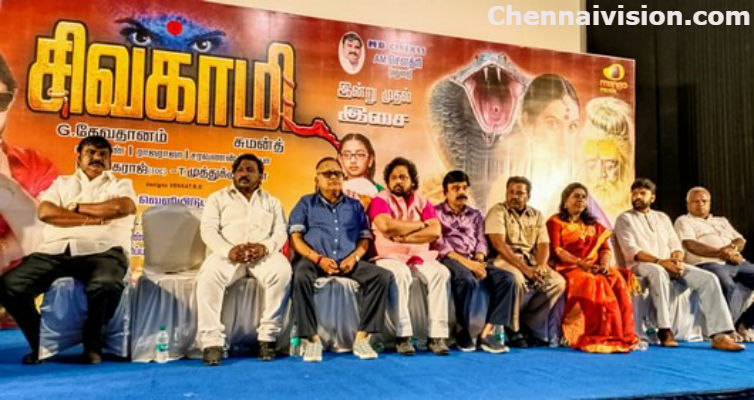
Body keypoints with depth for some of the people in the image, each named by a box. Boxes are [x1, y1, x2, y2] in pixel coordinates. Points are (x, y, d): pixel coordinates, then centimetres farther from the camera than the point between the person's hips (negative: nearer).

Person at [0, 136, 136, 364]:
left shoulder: (121, 185, 21)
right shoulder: (62, 183, 26)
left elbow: (121, 208, -4)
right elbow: (45, 213, 6)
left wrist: (76, 207, 5)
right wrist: (92, 219, -2)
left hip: (102, 250, -3)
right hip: (56, 250, 3)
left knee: (106, 285, -37)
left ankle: (92, 343, -8)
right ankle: (39, 342, 3)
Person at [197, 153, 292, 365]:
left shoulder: (272, 202, 23)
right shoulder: (218, 198, 19)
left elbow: (280, 232, 9)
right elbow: (208, 230, 4)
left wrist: (265, 247, -16)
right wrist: (228, 250, -17)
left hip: (263, 253, 1)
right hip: (228, 253, 0)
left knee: (282, 272, -33)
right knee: (208, 275, -34)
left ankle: (268, 336, -26)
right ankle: (211, 341, -29)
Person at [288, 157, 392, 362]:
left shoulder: (355, 206, 23)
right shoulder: (306, 203, 16)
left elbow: (365, 238, 16)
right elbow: (295, 237, 4)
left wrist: (355, 256, -7)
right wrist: (318, 258, -12)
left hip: (348, 262, 2)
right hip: (314, 260, -2)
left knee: (382, 276, -23)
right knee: (301, 277, -37)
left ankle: (362, 337, -21)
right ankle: (312, 338, -27)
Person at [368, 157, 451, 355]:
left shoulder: (422, 202, 12)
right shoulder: (380, 200, 2)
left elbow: (435, 231, -4)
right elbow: (386, 226, -19)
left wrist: (404, 237, -13)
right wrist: (420, 224, -8)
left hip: (420, 257, 3)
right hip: (389, 257, -3)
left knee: (441, 273, -24)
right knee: (400, 274, -35)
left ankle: (437, 335, -24)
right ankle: (403, 336, -30)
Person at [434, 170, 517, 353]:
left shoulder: (475, 215, 24)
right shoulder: (436, 212, 8)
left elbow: (481, 241, 14)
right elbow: (439, 243, -6)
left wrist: (479, 261, -9)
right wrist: (465, 261, -18)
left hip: (474, 261, 5)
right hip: (450, 259, -5)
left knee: (507, 278, -20)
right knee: (467, 280, -38)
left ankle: (487, 333, -25)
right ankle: (462, 331, -20)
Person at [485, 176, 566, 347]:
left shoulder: (537, 216, 16)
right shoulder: (498, 211, -1)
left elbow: (543, 244, 8)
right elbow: (498, 244, -14)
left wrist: (540, 266, -15)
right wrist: (524, 268, -21)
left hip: (531, 260, 6)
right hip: (504, 260, -5)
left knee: (558, 282, -15)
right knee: (517, 279, -35)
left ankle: (531, 327, -5)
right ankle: (512, 331, -16)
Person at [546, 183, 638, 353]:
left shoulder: (594, 225, 25)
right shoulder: (555, 222, 8)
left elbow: (605, 249, 13)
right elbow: (556, 250, -6)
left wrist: (604, 264, -10)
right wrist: (580, 263, -18)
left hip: (595, 269, 5)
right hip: (566, 268, -4)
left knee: (617, 280, -24)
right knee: (591, 282, -33)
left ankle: (619, 335, -23)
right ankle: (597, 337, -30)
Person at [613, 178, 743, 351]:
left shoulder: (663, 217, 23)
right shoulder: (624, 219, 6)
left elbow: (676, 246, 15)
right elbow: (631, 250, -7)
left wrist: (677, 260, -9)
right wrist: (660, 261, -20)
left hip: (669, 264, 5)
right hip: (641, 265, -5)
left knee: (708, 278, -17)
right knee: (658, 271, -40)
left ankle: (719, 335, -23)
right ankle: (665, 331, -35)